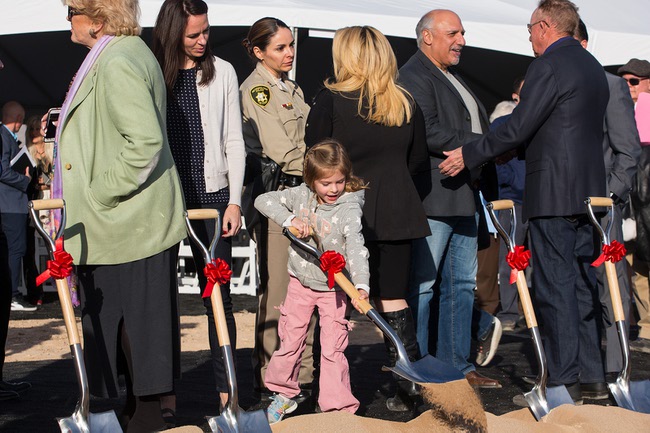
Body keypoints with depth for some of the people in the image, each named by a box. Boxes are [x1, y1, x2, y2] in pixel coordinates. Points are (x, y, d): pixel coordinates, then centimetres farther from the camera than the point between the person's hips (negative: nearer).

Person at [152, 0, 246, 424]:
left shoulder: (221, 72, 4)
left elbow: (234, 141, 5)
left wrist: (234, 201, -1)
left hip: (211, 195, 0)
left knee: (217, 294, 2)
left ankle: (225, 389, 8)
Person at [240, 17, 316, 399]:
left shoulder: (292, 88, 20)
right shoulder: (255, 89, -5)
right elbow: (281, 150, -14)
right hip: (275, 194, -7)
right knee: (278, 288, -7)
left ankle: (304, 374, 14)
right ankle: (270, 379, 0)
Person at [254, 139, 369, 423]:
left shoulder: (349, 209, -20)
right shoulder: (301, 195, -7)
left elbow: (356, 249, -31)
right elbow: (264, 200, -10)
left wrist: (361, 286, -45)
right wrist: (290, 220, -25)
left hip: (334, 288, -4)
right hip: (300, 282, 4)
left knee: (332, 349, -5)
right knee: (290, 341, 12)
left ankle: (337, 407, 4)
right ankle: (284, 394, 30)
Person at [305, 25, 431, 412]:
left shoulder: (330, 101, -6)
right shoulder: (406, 104, 7)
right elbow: (419, 165, 14)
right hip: (397, 216, 4)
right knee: (394, 297, 9)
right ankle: (410, 384, 6)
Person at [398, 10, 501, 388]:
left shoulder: (454, 79, 23)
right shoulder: (414, 77, -9)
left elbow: (475, 127, 26)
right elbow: (429, 135, -20)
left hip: (465, 198, 10)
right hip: (433, 199, -10)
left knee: (463, 284, 11)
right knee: (421, 286, -3)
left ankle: (458, 364, 18)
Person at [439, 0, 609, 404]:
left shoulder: (548, 66, -12)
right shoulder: (593, 67, 17)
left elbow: (518, 128, -16)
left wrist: (468, 155, -8)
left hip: (553, 193, -9)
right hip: (588, 189, 9)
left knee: (555, 285, -6)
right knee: (582, 281, 12)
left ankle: (563, 380, -4)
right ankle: (590, 374, 17)